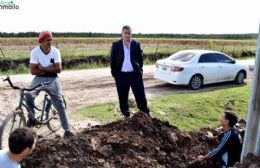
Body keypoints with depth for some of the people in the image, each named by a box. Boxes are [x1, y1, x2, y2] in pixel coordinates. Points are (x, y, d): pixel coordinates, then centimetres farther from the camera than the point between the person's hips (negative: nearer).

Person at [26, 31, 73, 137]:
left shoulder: (55, 51, -5)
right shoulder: (35, 52, -8)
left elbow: (58, 69, -11)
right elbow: (33, 71, -12)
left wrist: (42, 68, -15)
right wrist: (49, 68, -14)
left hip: (53, 79, 1)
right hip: (39, 78, 0)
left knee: (60, 104, -2)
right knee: (29, 95, -28)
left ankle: (67, 129, 4)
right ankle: (32, 118, -3)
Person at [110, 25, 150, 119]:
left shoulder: (136, 44, 6)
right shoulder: (116, 45, 4)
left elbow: (140, 58, 9)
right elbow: (112, 60, 5)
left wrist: (139, 70, 1)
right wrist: (114, 73, -1)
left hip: (135, 74, 0)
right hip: (121, 75, 0)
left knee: (140, 96, 2)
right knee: (123, 98, 8)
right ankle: (126, 115, 24)